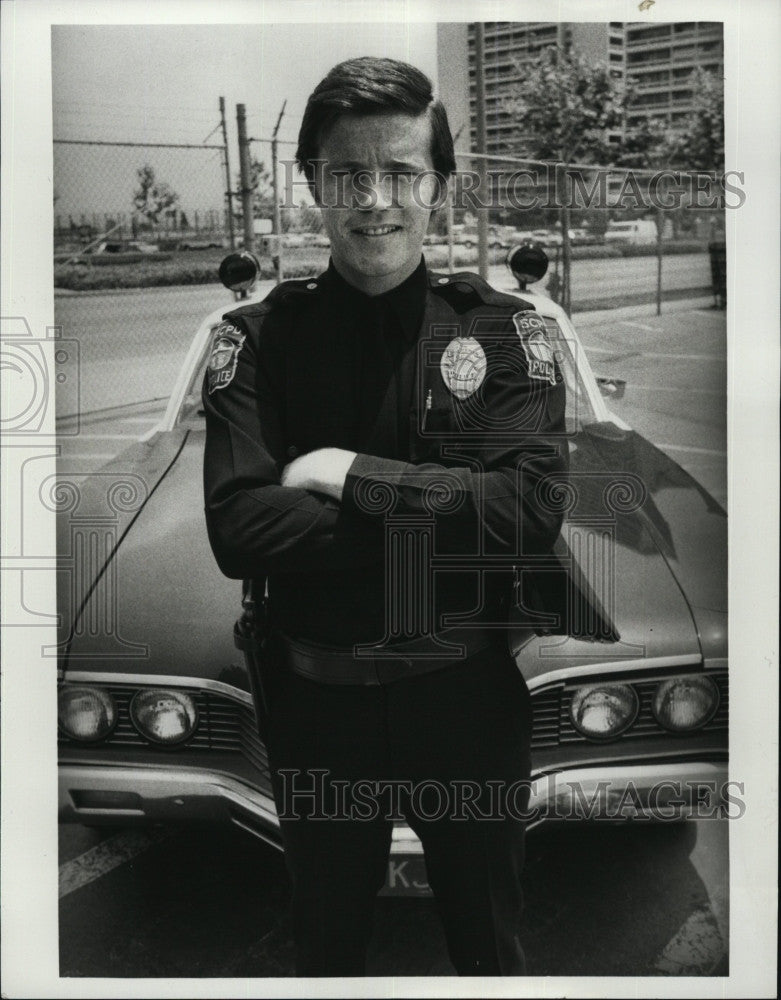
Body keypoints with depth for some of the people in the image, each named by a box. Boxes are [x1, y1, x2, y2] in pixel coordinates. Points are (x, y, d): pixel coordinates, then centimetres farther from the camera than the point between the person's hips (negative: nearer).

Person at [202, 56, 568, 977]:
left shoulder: (504, 331, -5)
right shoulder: (256, 339, -5)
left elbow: (532, 511, -19)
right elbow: (237, 531, -18)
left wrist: (351, 474, -19)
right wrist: (442, 512, -19)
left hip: (469, 695, 0)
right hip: (317, 701, 1)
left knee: (488, 941, 23)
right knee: (325, 941, 25)